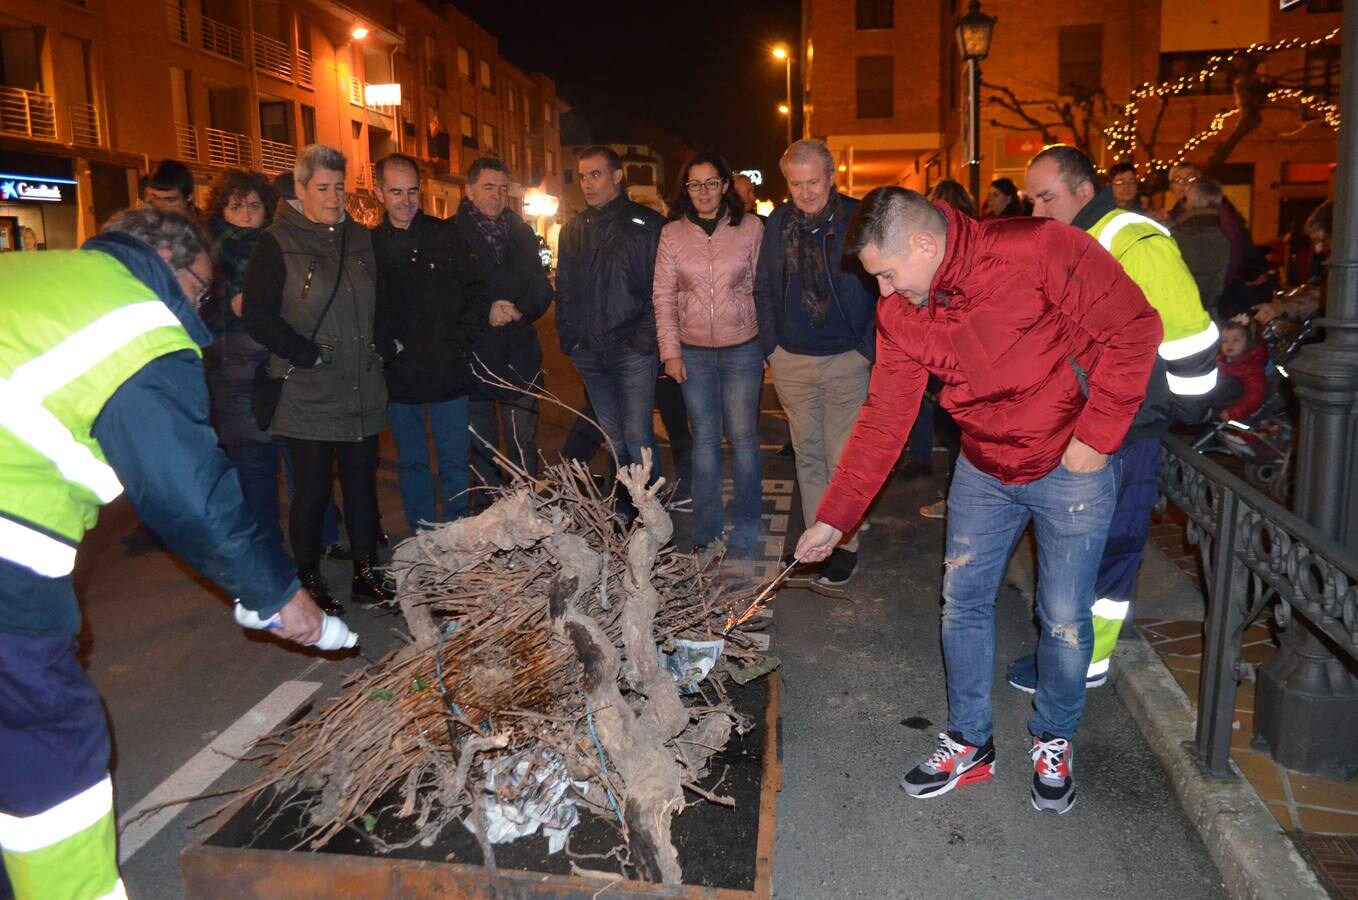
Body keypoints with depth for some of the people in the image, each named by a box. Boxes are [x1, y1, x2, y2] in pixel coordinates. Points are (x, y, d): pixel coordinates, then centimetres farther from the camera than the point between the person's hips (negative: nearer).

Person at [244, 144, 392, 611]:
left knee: (362, 483, 9)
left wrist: (381, 344, 5)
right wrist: (308, 355, -14)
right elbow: (258, 315, -9)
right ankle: (309, 579, 18)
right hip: (307, 393, -4)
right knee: (313, 489, 2)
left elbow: (381, 302, 21)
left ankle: (365, 572, 20)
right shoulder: (277, 244, -4)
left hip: (363, 391, 5)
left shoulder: (360, 238, 12)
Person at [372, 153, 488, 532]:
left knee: (454, 464, 6)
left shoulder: (446, 235, 0)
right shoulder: (370, 244, 2)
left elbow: (476, 294, -1)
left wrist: (458, 343, -9)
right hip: (400, 378, 1)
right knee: (412, 464, 13)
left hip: (449, 373, -1)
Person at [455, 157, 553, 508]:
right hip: (475, 356, -3)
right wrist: (485, 313, -17)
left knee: (524, 443, 8)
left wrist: (519, 310, -9)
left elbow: (543, 290, 11)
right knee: (482, 449, 5)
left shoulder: (522, 233, 13)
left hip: (520, 356, 3)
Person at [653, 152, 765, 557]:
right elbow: (663, 295, 3)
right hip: (693, 352, 2)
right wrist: (670, 350, -3)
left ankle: (745, 534, 11)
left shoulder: (750, 227, 0)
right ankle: (705, 533, 17)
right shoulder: (672, 233, 4)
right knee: (704, 439, 7)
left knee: (742, 437, -1)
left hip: (742, 349, -1)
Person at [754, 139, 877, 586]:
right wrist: (770, 346, 5)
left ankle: (846, 545, 13)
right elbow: (763, 289, 12)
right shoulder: (777, 223, 6)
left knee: (842, 459, 0)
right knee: (807, 455, 12)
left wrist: (869, 349, -8)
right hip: (791, 361, 4)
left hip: (847, 361, -4)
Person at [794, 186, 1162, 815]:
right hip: (983, 469, 5)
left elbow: (1134, 327, -16)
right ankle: (969, 744, 27)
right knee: (963, 603, 8)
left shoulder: (1038, 250, -23)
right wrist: (833, 517, -4)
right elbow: (884, 416, -2)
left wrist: (1097, 434, -17)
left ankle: (1053, 743, 30)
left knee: (1065, 619, 4)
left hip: (1070, 466, -4)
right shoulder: (899, 313, -6)